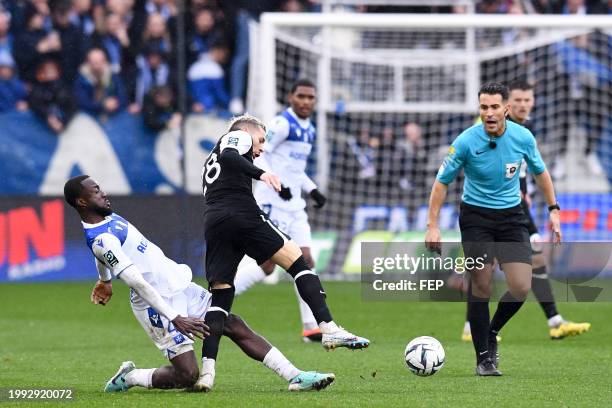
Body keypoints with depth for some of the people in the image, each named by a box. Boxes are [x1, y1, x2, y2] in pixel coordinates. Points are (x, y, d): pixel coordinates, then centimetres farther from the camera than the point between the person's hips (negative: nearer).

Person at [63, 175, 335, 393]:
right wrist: (174, 318, -32)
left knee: (235, 326, 3)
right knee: (186, 375, -12)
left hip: (180, 287, 10)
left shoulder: (107, 216, 8)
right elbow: (136, 281, -29)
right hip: (158, 304, -10)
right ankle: (128, 379, 11)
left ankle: (295, 377, 3)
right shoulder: (101, 239, -23)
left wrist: (104, 279, 52)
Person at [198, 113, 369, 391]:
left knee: (220, 296, 5)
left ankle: (207, 368, -9)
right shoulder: (239, 137, 15)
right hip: (242, 215, -7)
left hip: (213, 222, 7)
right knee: (296, 260, -3)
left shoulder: (211, 161, 38)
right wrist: (261, 174, -25)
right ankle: (329, 329, -16)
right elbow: (228, 157, -10)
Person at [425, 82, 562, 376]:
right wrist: (432, 226, -11)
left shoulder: (523, 137, -8)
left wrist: (553, 209, 8)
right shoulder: (466, 141, -16)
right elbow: (442, 182, -6)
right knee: (480, 285, -9)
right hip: (476, 216, -2)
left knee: (521, 287, -10)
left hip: (511, 216, 2)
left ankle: (492, 333, 18)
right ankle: (483, 358, 2)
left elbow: (540, 172, 11)